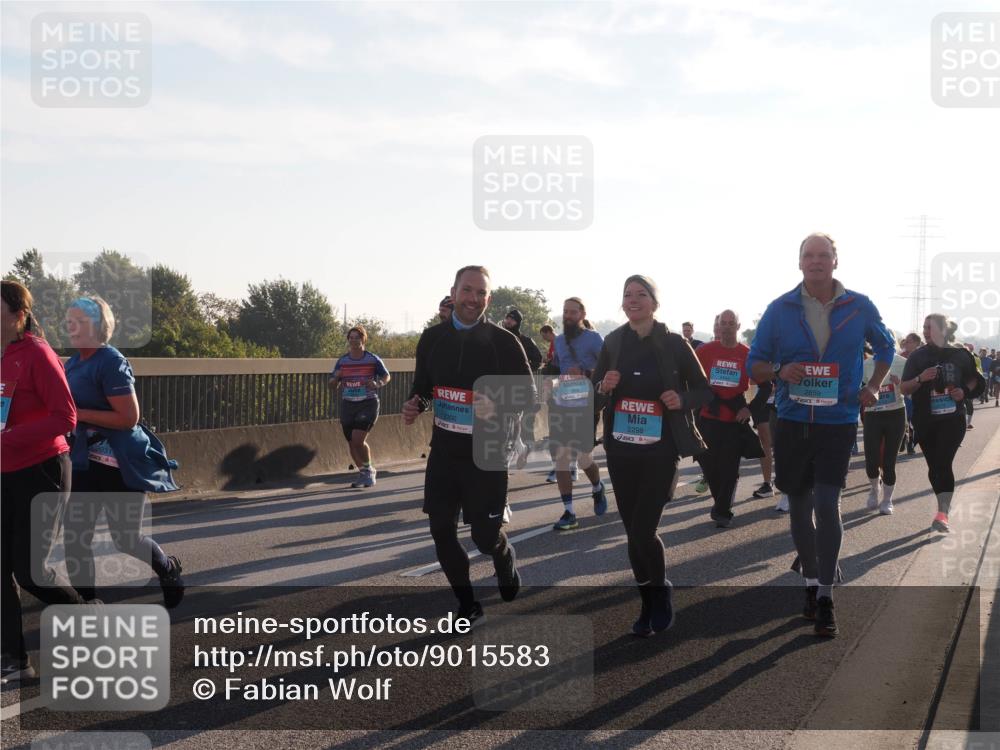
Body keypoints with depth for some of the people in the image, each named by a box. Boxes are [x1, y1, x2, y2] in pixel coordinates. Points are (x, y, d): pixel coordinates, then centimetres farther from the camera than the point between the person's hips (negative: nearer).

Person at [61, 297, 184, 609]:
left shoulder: (111, 362, -18)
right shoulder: (73, 363, 8)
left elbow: (128, 418, -23)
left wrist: (77, 413, -23)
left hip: (121, 465, -7)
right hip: (86, 463, 7)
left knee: (126, 537, 4)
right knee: (75, 536, 1)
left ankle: (169, 569, 34)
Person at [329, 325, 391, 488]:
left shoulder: (373, 360, -3)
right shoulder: (342, 361, 5)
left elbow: (387, 376, 8)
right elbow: (332, 385, 11)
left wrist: (378, 384, -13)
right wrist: (336, 378, -12)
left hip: (368, 404, -4)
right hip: (347, 405, 4)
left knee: (358, 440, -17)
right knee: (352, 443, 8)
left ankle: (368, 470, 5)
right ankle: (363, 473, 27)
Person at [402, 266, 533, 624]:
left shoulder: (503, 342, -9)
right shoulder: (432, 338, 3)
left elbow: (528, 396, -6)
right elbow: (422, 385, 16)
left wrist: (496, 406, -25)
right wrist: (414, 405, -6)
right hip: (444, 450, 4)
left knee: (485, 535, 0)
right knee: (441, 531, 3)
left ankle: (505, 557, 38)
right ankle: (468, 605, 21)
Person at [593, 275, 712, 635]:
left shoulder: (674, 343, -6)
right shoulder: (612, 342, 3)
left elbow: (704, 391, 2)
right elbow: (595, 390, 13)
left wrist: (682, 400, -18)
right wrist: (604, 387, -10)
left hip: (660, 450, -4)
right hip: (620, 449, 4)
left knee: (643, 530, -10)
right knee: (633, 529, 8)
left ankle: (661, 592, 16)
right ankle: (649, 603, 23)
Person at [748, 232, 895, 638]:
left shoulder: (860, 307, -1)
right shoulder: (780, 309, -1)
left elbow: (885, 347, 18)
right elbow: (754, 364, 4)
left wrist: (874, 386, 3)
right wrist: (780, 370, -18)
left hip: (838, 422, -2)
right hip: (792, 421, 2)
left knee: (827, 503, -12)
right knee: (799, 503, 10)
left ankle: (825, 597, -5)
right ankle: (812, 581, 28)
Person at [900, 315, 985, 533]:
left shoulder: (960, 355, 2)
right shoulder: (917, 357, 1)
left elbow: (974, 380, 16)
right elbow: (904, 388, -2)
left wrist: (964, 392, -4)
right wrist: (920, 379, -20)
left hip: (952, 418, -2)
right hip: (925, 421, 2)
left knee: (943, 464, -15)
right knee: (934, 466, 9)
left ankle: (942, 513, -20)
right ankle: (945, 506, 26)